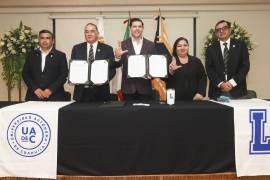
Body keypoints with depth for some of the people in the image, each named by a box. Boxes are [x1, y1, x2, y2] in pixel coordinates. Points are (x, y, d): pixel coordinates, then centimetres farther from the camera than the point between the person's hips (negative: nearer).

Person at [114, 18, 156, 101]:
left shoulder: (151, 45, 5)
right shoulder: (123, 44, 2)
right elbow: (118, 65, -1)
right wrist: (118, 56, -22)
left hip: (145, 87, 1)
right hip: (128, 86, 0)